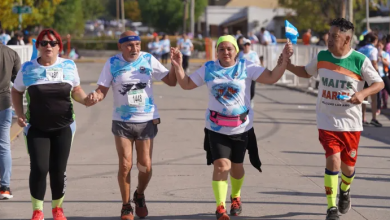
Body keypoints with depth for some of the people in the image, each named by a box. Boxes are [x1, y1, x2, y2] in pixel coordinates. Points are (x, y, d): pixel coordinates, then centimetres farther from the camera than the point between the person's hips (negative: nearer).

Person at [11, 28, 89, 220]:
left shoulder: (69, 66, 0)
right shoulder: (27, 68, -2)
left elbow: (76, 90, 12)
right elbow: (16, 92, 11)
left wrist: (86, 100, -9)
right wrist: (19, 114, -3)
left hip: (63, 127, 1)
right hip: (36, 129, -1)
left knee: (59, 170, 5)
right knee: (39, 168, -11)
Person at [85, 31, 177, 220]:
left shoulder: (148, 60, -3)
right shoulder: (112, 63, -5)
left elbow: (171, 81, 1)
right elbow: (102, 90, -5)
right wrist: (96, 96, -27)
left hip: (146, 121, 1)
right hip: (122, 122, -1)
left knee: (145, 166, 4)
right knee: (125, 165, -5)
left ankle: (139, 196, 34)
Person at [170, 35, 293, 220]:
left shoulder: (246, 68, -5)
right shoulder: (208, 69, 1)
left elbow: (271, 78, -11)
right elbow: (186, 84, 6)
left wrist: (284, 60, -23)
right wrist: (178, 66, -7)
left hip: (241, 128, 1)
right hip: (216, 128, -1)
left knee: (236, 166, 16)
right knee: (221, 166, -16)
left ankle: (236, 197, 43)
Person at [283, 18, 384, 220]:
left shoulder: (360, 61, -11)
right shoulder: (321, 57, -1)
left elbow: (379, 84, -5)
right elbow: (306, 72, 18)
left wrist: (363, 93, -24)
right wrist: (287, 65, 0)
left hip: (351, 122, -1)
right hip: (327, 121, 1)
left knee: (348, 165, 11)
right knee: (333, 160, -15)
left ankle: (345, 191, 46)